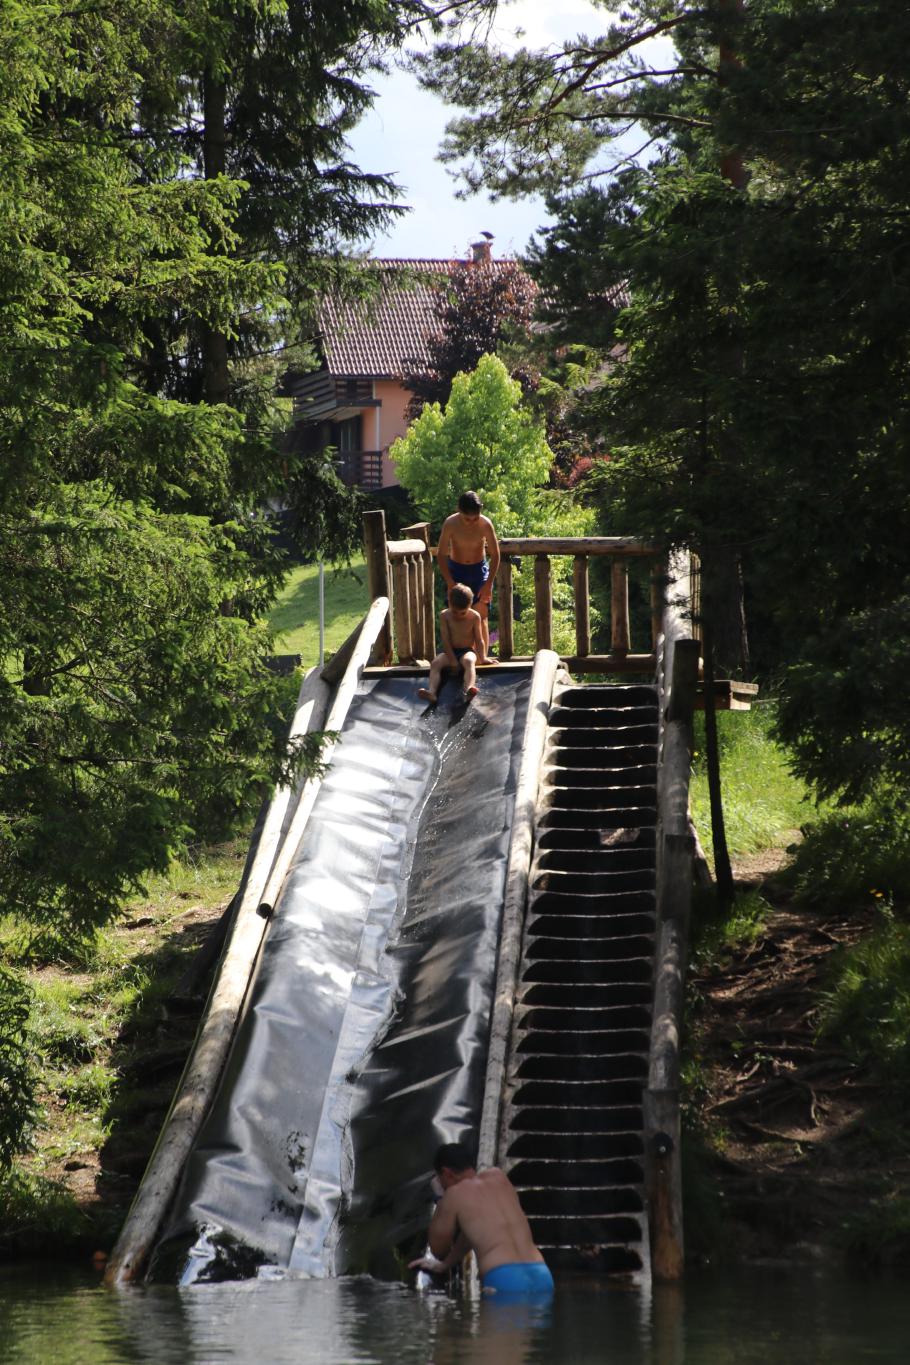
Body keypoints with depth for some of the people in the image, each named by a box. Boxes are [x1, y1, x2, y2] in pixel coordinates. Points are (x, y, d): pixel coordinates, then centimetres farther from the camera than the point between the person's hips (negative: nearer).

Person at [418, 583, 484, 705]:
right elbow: (446, 640, -9)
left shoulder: (474, 617, -6)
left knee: (469, 661, -36)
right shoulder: (445, 616, -5)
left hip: (467, 651, -2)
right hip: (450, 651, 2)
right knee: (435, 663, -27)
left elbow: (479, 640, -1)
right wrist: (452, 660, -16)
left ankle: (467, 691, -64)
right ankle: (432, 693, -48)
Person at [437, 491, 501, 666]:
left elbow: (495, 554, -9)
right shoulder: (450, 524, -21)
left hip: (479, 569, 0)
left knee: (481, 614, -5)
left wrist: (488, 583, -12)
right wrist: (450, 584, -15)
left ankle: (483, 656, -7)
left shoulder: (485, 524, -19)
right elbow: (441, 555, -12)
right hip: (456, 569, 0)